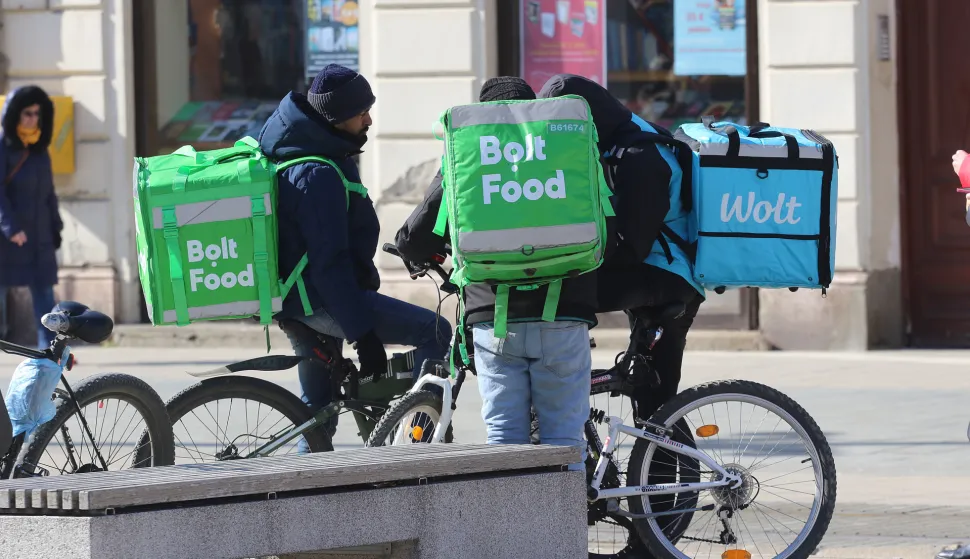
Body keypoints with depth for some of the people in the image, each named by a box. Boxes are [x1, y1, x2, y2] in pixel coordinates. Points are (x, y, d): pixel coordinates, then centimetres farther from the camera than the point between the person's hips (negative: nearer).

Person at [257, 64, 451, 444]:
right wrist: (363, 333, -24)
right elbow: (329, 263, -25)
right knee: (434, 332, -12)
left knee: (317, 411, 19)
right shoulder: (318, 174, -22)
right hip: (319, 300, -11)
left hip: (294, 302, 11)